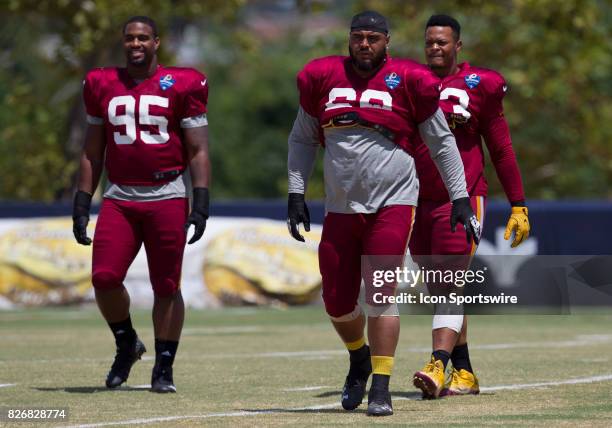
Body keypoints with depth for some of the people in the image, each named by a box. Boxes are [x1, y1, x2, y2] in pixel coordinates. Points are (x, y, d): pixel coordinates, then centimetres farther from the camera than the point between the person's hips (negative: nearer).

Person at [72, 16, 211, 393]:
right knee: (104, 278, -11)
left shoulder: (181, 86, 0)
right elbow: (93, 151, 16)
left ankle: (164, 367, 10)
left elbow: (198, 150, 0)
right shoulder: (103, 86, 10)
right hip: (119, 197, 3)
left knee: (166, 286, 0)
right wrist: (82, 203, 11)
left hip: (167, 196, -3)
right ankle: (126, 344, 13)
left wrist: (201, 202, -9)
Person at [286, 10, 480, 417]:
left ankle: (380, 389, -5)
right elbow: (302, 139, 16)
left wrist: (460, 197, 2)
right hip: (340, 207, 3)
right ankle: (360, 357, 35)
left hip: (392, 203, -3)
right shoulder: (322, 78, 4)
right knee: (337, 302, 5)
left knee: (381, 295, -11)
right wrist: (296, 193, 7)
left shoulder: (408, 81, -4)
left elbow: (441, 142, 5)